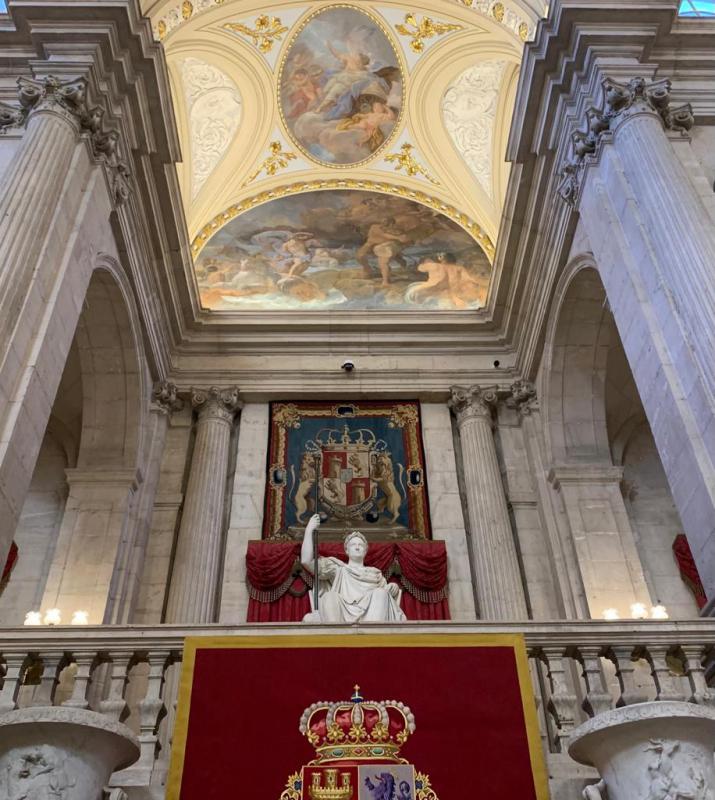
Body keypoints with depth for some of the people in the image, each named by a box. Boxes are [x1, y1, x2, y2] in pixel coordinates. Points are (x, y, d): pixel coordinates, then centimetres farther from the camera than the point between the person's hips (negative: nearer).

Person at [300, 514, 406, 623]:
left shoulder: (375, 574, 28)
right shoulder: (337, 568, 21)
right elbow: (306, 561, 9)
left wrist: (394, 589, -4)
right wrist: (309, 530, 6)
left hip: (371, 619, 2)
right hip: (342, 620, -1)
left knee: (380, 593, -25)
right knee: (330, 597, -29)